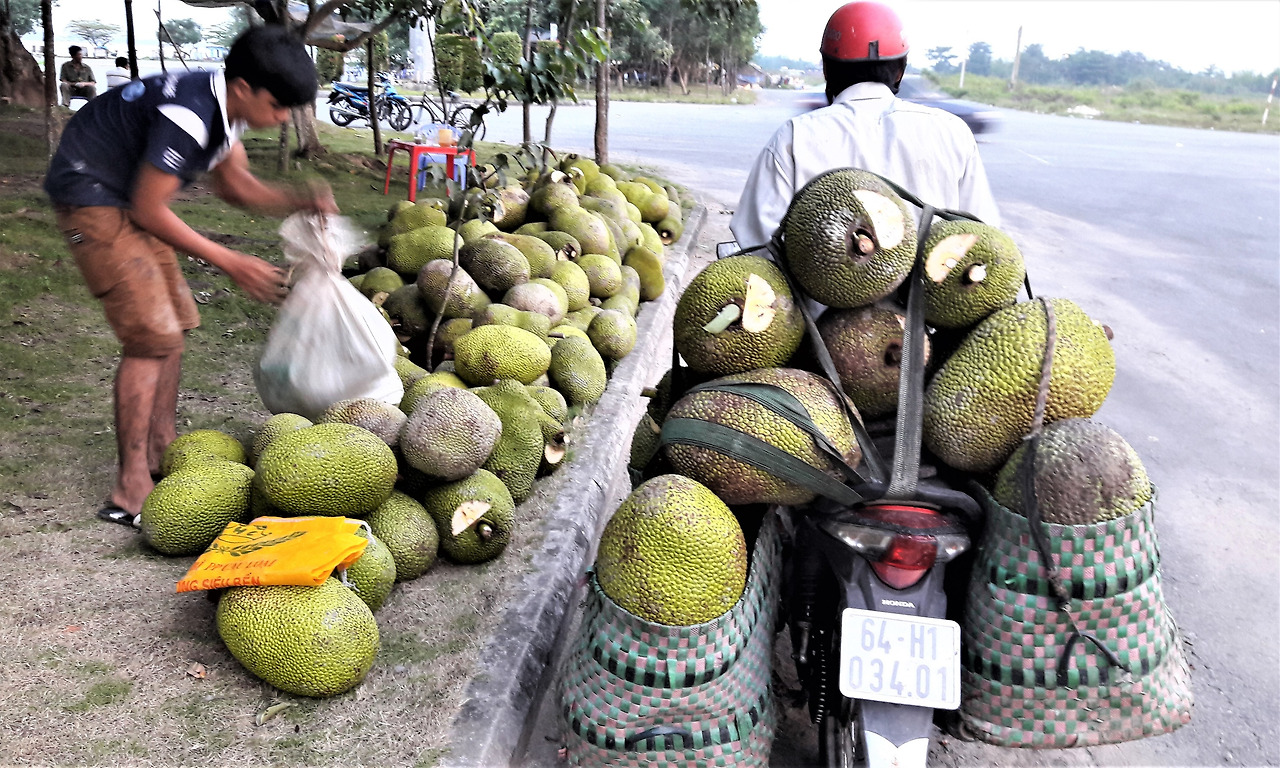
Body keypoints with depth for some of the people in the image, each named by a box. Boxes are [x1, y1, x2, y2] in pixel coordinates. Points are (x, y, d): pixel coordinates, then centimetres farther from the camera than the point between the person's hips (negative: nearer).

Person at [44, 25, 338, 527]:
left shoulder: (226, 108, -1)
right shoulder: (189, 115, -30)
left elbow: (235, 185, 9)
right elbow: (149, 211, -25)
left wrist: (301, 201, -8)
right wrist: (231, 263, -20)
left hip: (128, 198, 10)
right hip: (92, 196, -10)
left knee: (173, 322, 11)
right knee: (152, 336, -14)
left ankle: (161, 453, 21)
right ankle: (131, 494, -9)